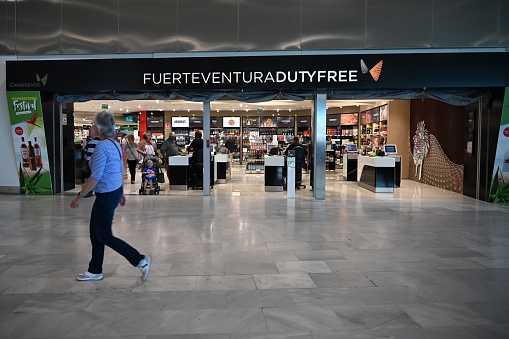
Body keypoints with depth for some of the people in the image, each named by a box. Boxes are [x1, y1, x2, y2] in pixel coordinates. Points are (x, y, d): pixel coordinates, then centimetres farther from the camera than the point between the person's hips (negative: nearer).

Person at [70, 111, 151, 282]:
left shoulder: (102, 147, -21)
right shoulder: (115, 144, 9)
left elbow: (96, 176, -23)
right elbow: (120, 170, 16)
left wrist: (80, 196, -15)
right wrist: (121, 193, 25)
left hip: (106, 196, -10)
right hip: (115, 191, 10)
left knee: (105, 236, 2)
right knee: (95, 233, 17)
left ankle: (141, 260, 5)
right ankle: (95, 271, 28)